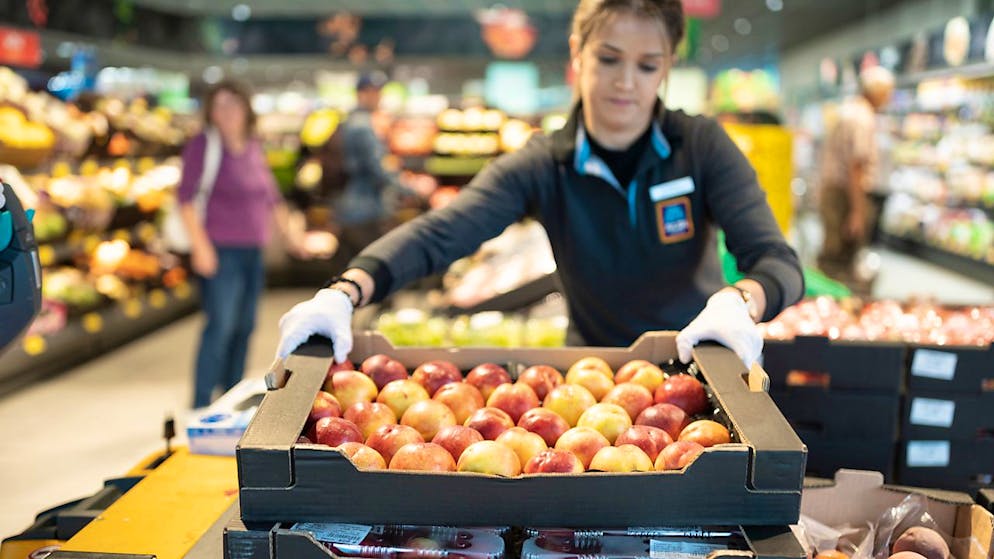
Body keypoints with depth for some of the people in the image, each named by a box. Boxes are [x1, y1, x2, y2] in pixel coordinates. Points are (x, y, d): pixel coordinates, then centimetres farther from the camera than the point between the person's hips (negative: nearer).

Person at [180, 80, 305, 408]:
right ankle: (201, 406, -7)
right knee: (221, 325, -13)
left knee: (244, 326, 9)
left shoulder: (254, 148, 14)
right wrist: (200, 245, -19)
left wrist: (289, 233, 23)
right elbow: (186, 199, -12)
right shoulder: (203, 146, -6)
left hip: (253, 251, 7)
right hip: (220, 251, -7)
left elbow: (271, 197, 24)